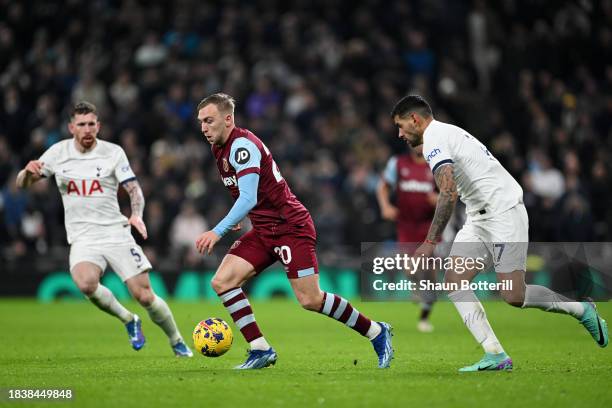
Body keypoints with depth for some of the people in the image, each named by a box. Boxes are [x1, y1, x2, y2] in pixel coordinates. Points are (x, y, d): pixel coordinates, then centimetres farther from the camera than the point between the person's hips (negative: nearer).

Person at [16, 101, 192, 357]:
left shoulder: (113, 152, -1)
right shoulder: (59, 152, 4)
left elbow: (134, 189, -3)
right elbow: (22, 184, 8)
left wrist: (137, 215, -24)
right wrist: (29, 171, -17)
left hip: (116, 233, -1)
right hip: (82, 238, 1)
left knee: (144, 295, -7)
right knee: (85, 283, -31)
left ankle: (177, 342, 18)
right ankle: (129, 321, -5)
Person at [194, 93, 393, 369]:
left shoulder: (242, 146, -19)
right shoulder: (220, 148, 10)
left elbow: (248, 199, -29)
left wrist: (218, 231, -35)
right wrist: (237, 218, 29)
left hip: (291, 227, -9)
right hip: (263, 231, 9)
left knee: (310, 300, -10)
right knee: (222, 282, -8)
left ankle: (377, 333, 9)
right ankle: (260, 350, -4)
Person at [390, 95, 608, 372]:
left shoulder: (434, 139, -13)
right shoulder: (446, 134, 19)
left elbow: (449, 193, -25)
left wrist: (430, 242, -24)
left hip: (504, 211, -10)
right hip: (480, 218, 10)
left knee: (513, 296, -13)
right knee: (453, 282, -3)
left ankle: (582, 310, 8)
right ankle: (496, 355, -7)